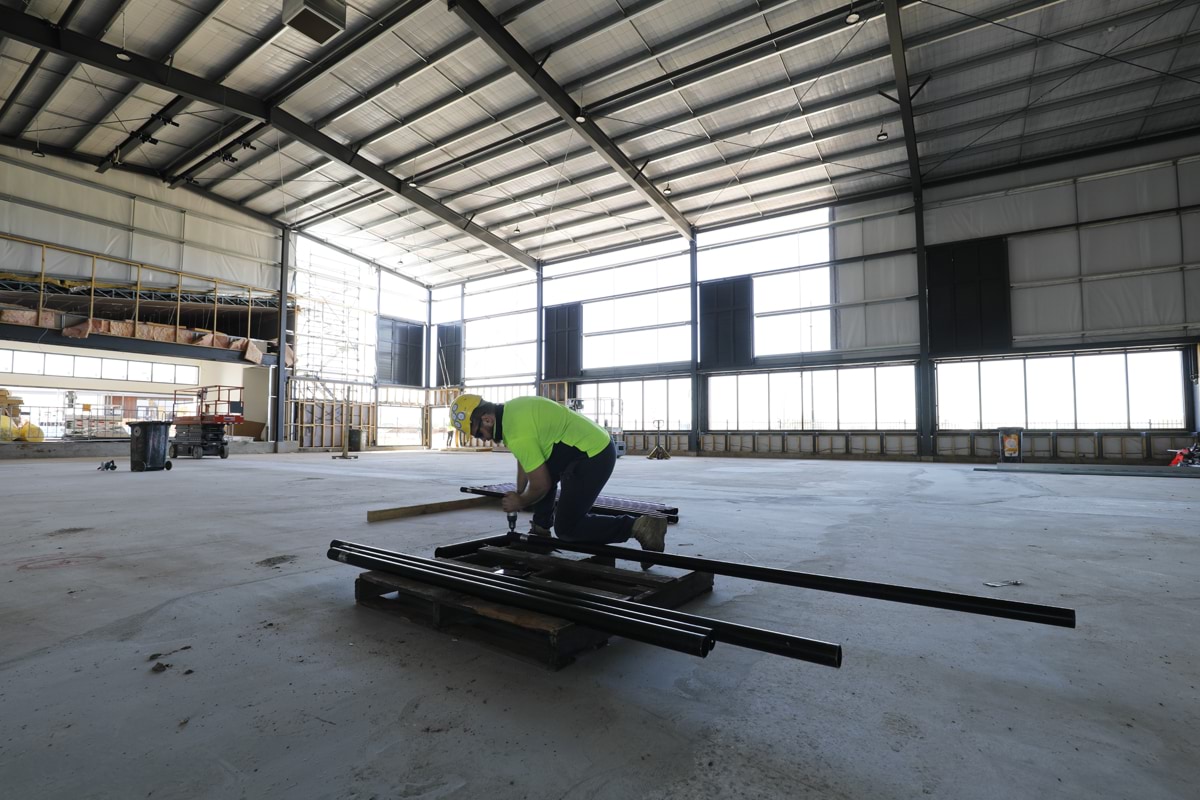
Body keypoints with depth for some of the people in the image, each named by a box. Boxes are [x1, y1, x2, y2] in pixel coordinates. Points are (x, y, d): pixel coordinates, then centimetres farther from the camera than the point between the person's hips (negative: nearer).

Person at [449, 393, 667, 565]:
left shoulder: (516, 433, -22)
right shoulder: (511, 410, 8)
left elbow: (541, 486, -13)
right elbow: (525, 459, 23)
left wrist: (520, 502, 5)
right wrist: (519, 493, 25)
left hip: (593, 457, -10)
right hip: (596, 444, 10)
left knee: (566, 529, -3)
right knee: (539, 466, 26)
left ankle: (640, 527, -8)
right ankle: (541, 530, 31)